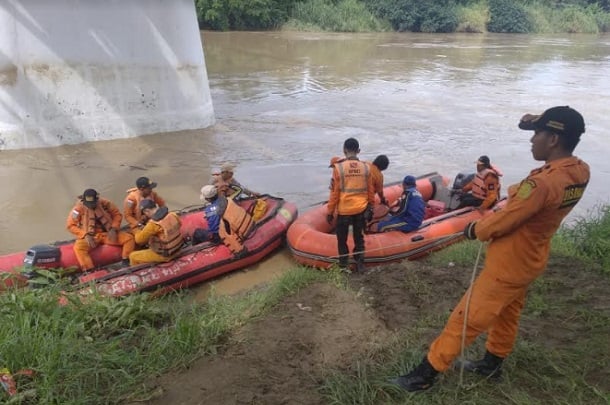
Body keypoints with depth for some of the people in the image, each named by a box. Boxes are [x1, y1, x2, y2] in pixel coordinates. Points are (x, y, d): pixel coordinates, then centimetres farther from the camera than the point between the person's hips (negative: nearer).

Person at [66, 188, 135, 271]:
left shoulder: (104, 203, -8)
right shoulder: (79, 208, -14)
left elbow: (117, 214, 3)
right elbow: (70, 225, -9)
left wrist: (113, 229, -12)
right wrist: (86, 235, -21)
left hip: (107, 234, 2)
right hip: (90, 237, -2)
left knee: (129, 238, -17)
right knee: (78, 247, -35)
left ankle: (125, 264, -12)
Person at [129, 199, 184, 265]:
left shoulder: (154, 224, -29)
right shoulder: (172, 215, -10)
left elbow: (139, 239, -18)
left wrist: (138, 232, 6)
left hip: (165, 255, -7)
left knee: (133, 256, 9)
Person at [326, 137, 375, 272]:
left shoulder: (338, 167, -13)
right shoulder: (366, 167, -4)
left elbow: (334, 193, -11)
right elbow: (370, 191, 4)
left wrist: (330, 212, -1)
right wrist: (371, 208, 17)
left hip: (343, 210, -3)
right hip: (361, 210, 3)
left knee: (342, 239, 13)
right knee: (359, 237, 17)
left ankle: (343, 265, 20)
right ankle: (360, 264, 23)